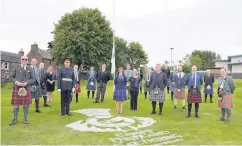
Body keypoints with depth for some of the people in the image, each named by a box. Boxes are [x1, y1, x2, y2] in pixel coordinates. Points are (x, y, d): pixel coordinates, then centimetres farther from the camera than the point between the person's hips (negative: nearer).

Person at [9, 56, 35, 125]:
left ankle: (25, 119, 16)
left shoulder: (30, 69, 9)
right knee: (16, 104, 2)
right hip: (17, 88, -1)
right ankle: (15, 119, 16)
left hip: (26, 88, 1)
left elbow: (33, 79, 6)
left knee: (26, 104, 4)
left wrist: (27, 82, -11)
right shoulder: (16, 68, 6)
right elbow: (11, 77, 4)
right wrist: (16, 82, -14)